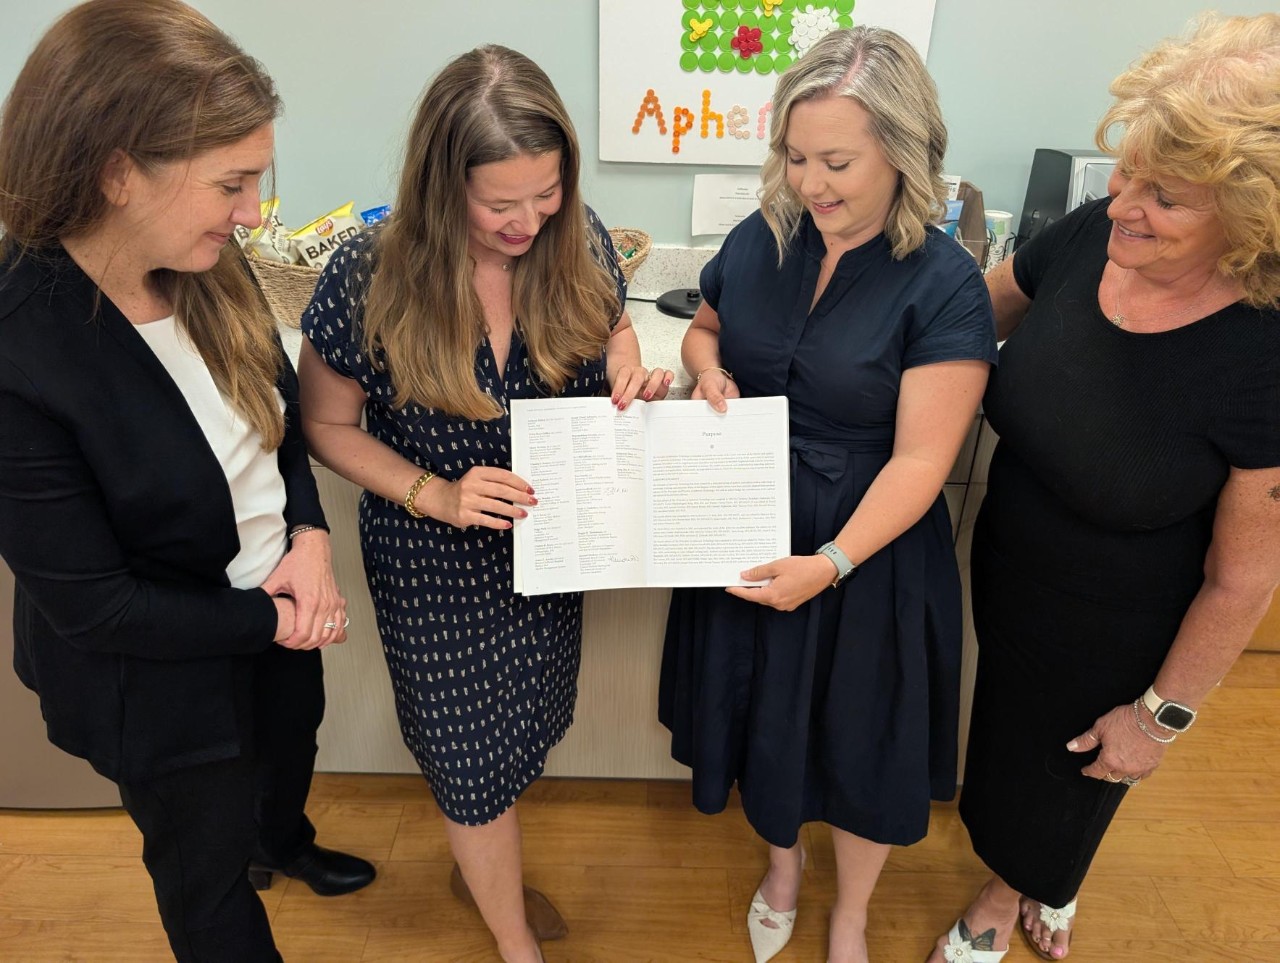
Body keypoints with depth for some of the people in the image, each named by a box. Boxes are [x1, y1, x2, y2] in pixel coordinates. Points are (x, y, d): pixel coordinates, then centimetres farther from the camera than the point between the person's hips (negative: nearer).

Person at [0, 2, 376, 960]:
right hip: (159, 680, -6)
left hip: (281, 605, 7)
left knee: (291, 744, 35)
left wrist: (310, 532, -15)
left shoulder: (203, 262, -16)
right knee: (207, 863, 22)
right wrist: (274, 620, -19)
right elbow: (93, 603, -25)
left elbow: (280, 406, 0)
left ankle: (284, 841, 70)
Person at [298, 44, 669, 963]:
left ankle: (479, 865, 59)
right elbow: (328, 425, -9)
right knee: (477, 752, 14)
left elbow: (613, 330, 5)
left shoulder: (579, 240, -13)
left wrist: (634, 377, -19)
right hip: (438, 563, -3)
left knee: (526, 722, 25)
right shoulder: (370, 279, -22)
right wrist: (438, 494, -24)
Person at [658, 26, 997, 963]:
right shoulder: (759, 239, -4)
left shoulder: (943, 285, -16)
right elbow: (704, 328, 15)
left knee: (860, 738, 15)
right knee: (763, 711, 21)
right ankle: (781, 862, 54)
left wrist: (833, 563, -30)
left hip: (868, 553, -3)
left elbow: (920, 458, -19)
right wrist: (708, 369, -8)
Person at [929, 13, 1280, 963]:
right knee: (1008, 730, 29)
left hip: (1117, 634, -4)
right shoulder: (1088, 236, -19)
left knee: (1071, 770, 24)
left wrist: (1163, 714, -9)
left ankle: (1030, 887, 61)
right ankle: (1017, 886, 62)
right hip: (1006, 571, 5)